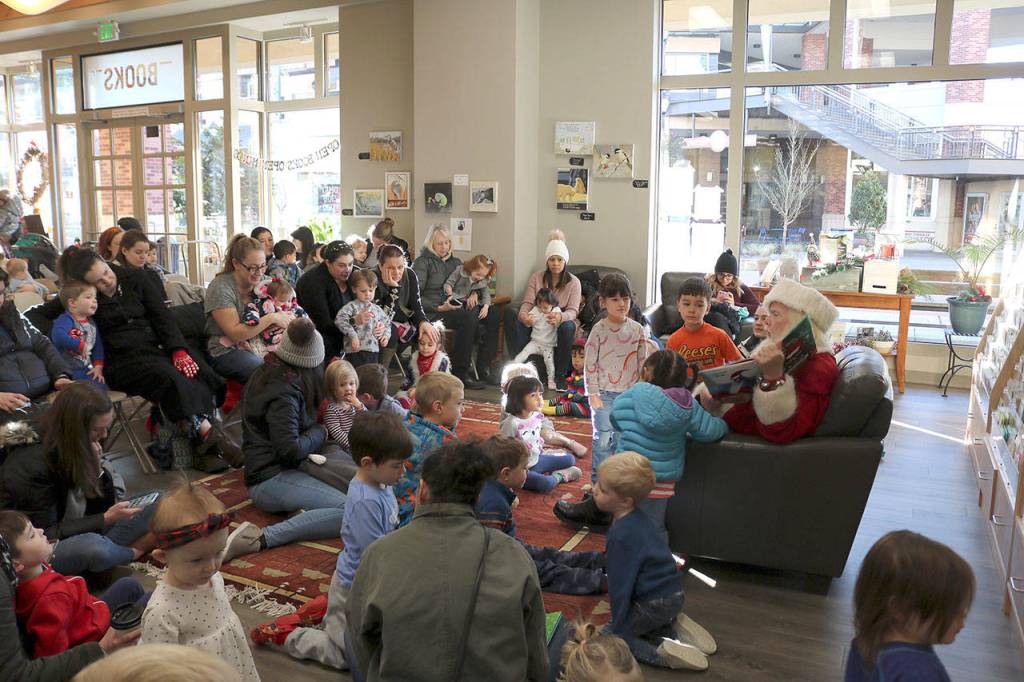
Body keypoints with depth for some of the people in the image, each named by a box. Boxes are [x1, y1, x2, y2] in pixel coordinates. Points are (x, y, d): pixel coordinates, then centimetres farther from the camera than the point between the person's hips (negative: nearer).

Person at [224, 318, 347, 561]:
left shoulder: (266, 373, 10)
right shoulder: (284, 392, -17)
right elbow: (290, 450, -22)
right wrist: (319, 432, -5)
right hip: (271, 481, -10)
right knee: (350, 512, -24)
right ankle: (261, 538, -26)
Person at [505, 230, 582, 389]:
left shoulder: (573, 282, 1)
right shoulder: (536, 278, 6)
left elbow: (573, 311, -10)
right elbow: (527, 303, -4)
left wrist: (560, 317, -36)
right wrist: (523, 315, -31)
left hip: (560, 323, -1)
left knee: (568, 326, -39)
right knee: (511, 312, -25)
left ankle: (560, 375, -20)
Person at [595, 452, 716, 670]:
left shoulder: (620, 535, -24)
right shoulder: (637, 518, 3)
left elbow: (620, 584, -19)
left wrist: (617, 626, -10)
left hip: (656, 603, -9)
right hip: (672, 593, 9)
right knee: (631, 618, 29)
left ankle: (663, 652, -12)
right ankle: (675, 627, 13)